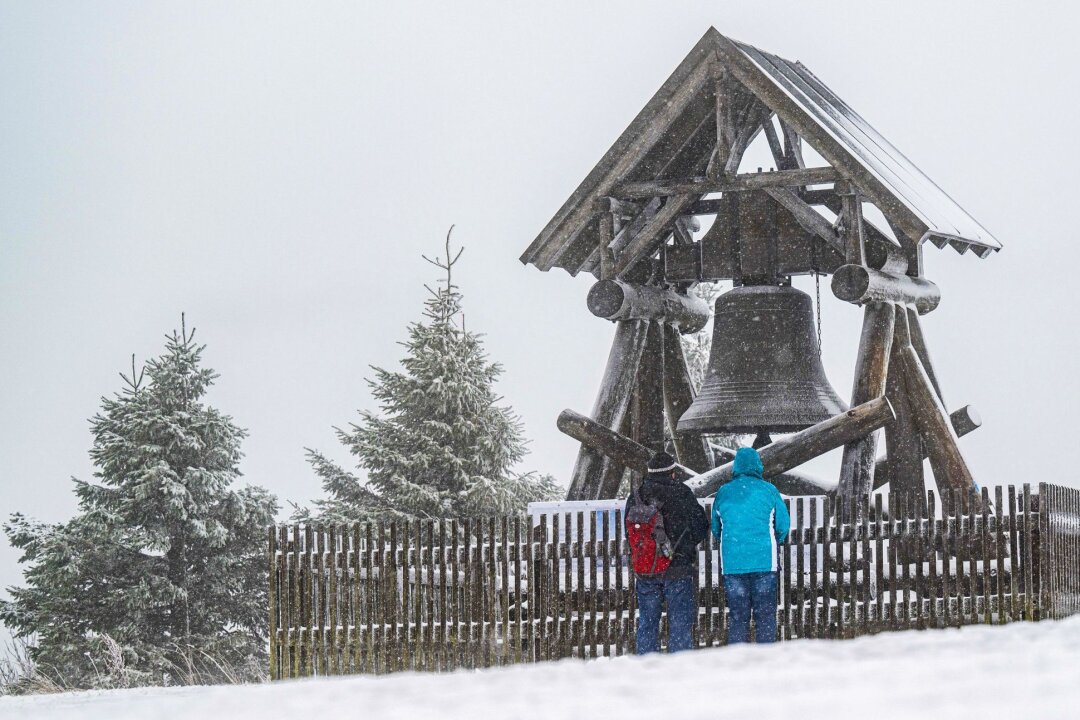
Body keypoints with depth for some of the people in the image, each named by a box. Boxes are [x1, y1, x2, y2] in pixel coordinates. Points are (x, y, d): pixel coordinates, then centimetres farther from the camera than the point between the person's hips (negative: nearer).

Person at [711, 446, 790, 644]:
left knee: (738, 618, 6)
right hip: (764, 562, -2)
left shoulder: (722, 493, 5)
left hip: (732, 564, 2)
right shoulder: (769, 490, 0)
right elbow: (783, 526, 3)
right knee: (765, 617, 3)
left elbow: (716, 529, 12)